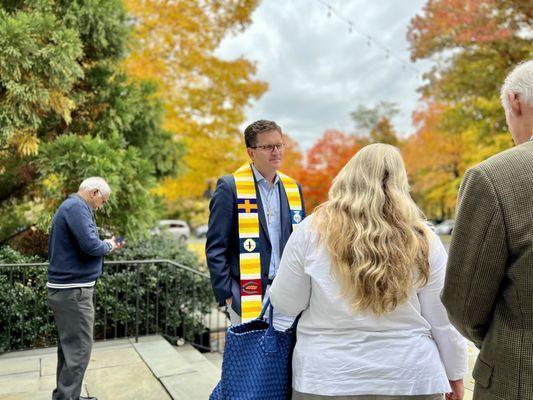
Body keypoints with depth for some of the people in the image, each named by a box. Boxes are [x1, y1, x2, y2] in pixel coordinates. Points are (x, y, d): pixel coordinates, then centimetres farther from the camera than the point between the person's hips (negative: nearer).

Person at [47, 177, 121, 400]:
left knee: (70, 346, 16)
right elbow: (90, 245, -25)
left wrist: (103, 246, 9)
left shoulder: (70, 206, 16)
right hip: (73, 290, -10)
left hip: (66, 288, 10)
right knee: (79, 349, -3)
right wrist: (108, 246, -6)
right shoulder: (77, 207, -15)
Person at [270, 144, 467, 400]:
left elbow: (286, 304, -5)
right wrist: (454, 373, 14)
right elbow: (443, 319, -2)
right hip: (409, 378, 1)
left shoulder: (312, 230, -12)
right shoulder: (422, 240, -8)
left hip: (326, 378, -1)